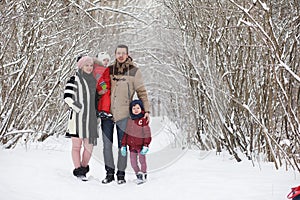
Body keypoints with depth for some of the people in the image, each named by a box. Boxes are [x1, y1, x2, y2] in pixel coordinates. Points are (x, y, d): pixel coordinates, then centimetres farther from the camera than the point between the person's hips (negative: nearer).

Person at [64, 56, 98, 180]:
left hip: (90, 118, 6)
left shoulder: (93, 80, 16)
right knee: (77, 145, 0)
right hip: (77, 117, -5)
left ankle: (84, 167, 22)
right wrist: (79, 109, -15)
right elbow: (67, 97, -12)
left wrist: (96, 112, 15)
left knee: (89, 146, 5)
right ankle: (78, 171, 4)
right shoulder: (75, 80, -4)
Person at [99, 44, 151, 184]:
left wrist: (146, 110, -7)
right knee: (107, 145, 4)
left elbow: (141, 92, 1)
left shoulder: (134, 71, 0)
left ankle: (121, 174, 13)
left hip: (123, 114, -3)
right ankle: (109, 173, 14)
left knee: (122, 145, 3)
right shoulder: (109, 70, 8)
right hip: (107, 112, 3)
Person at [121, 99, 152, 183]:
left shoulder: (143, 120, -7)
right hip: (132, 146, 5)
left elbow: (147, 134, -9)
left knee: (142, 160, 3)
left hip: (140, 145, -5)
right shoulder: (129, 121, 9)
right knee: (133, 162, 8)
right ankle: (138, 174, 22)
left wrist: (146, 145, -15)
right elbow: (126, 134, 14)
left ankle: (143, 175, 17)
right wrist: (123, 145, 11)